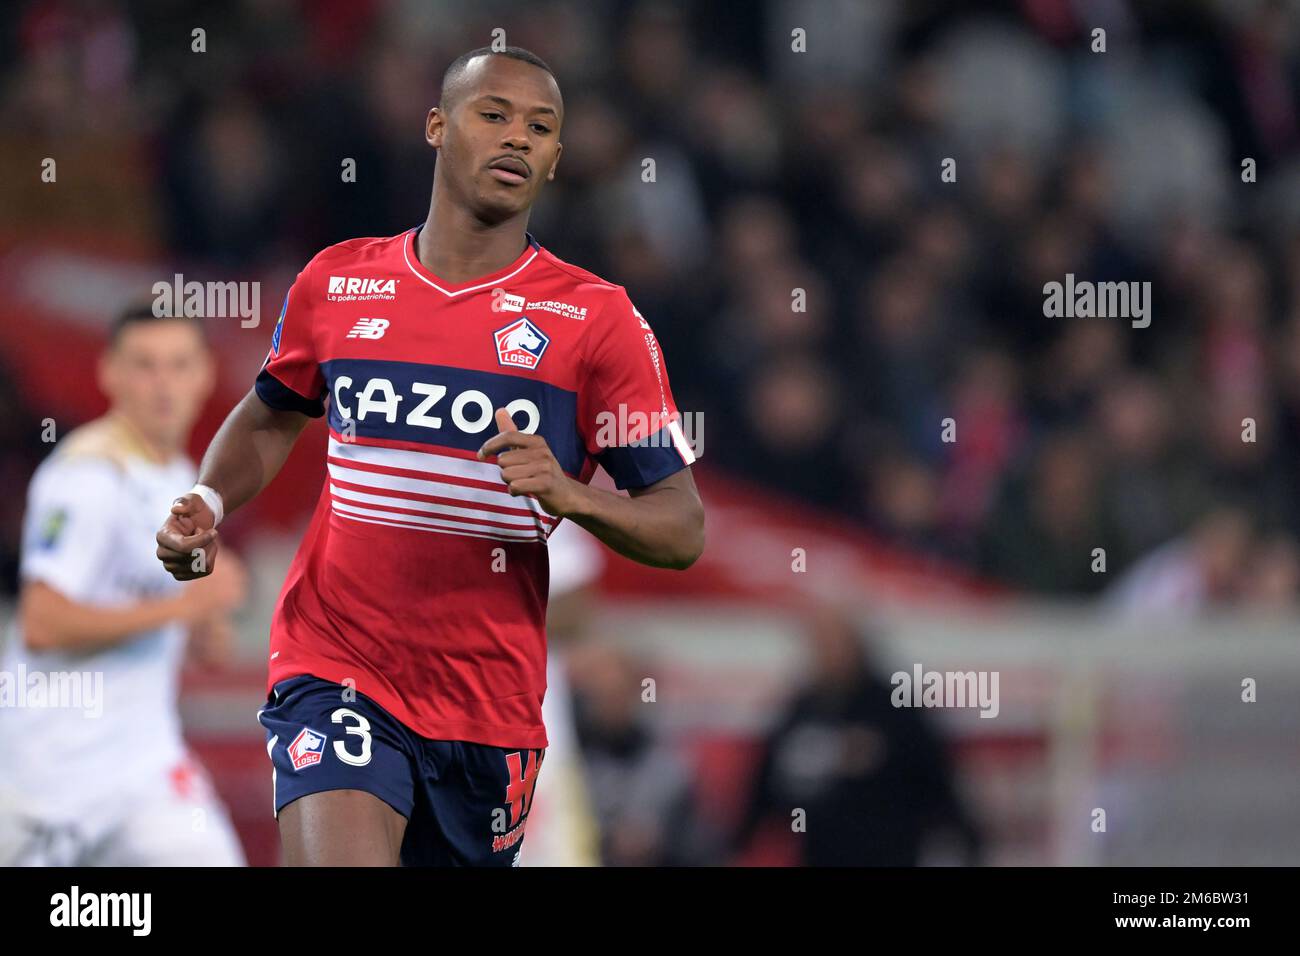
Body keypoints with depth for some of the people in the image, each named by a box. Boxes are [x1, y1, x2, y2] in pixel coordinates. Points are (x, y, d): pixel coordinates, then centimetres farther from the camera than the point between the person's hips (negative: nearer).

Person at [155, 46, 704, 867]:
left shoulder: (598, 319, -2)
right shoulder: (336, 282, 5)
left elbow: (682, 531, -4)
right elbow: (271, 418, 24)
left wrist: (570, 494, -23)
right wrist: (209, 506, 3)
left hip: (490, 699, 1)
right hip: (335, 670, -1)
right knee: (338, 860, -27)